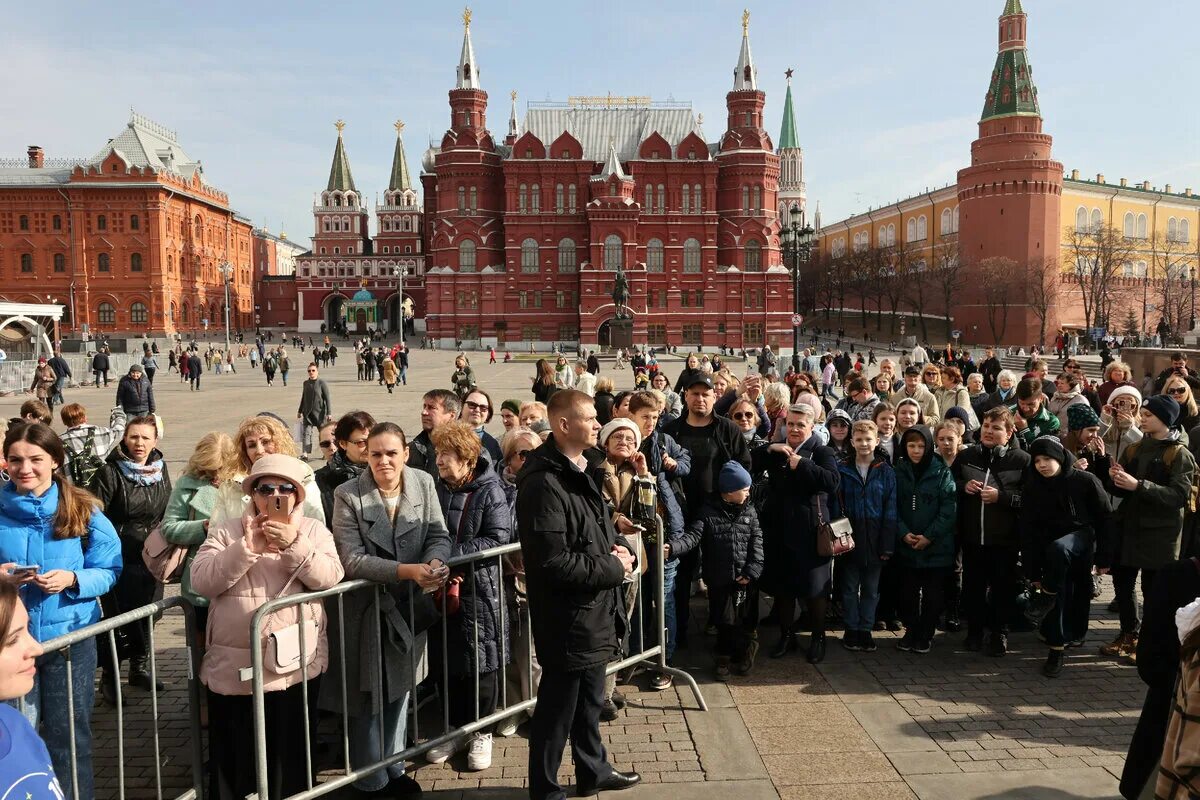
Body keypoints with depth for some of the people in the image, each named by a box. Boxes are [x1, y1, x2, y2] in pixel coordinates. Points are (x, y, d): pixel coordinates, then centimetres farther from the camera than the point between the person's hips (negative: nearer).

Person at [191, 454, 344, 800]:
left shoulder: (313, 530, 5)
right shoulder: (226, 531, 6)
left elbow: (329, 577, -10)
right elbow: (201, 581, -7)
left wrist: (294, 544, -22)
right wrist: (247, 548, -17)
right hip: (234, 667, 1)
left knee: (289, 756, 11)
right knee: (234, 757, 11)